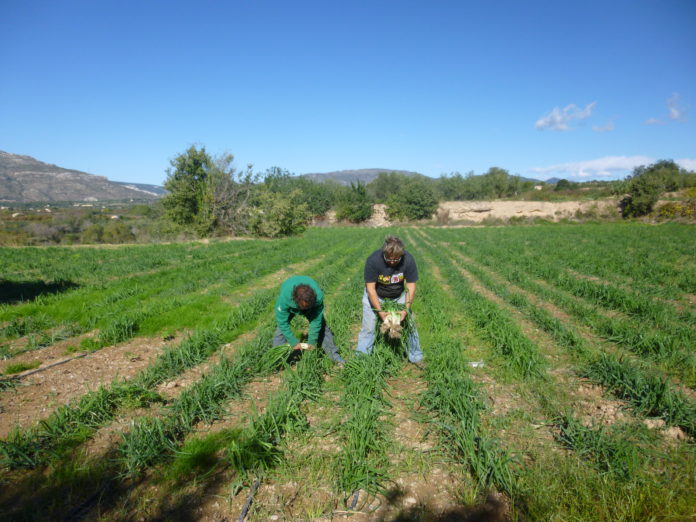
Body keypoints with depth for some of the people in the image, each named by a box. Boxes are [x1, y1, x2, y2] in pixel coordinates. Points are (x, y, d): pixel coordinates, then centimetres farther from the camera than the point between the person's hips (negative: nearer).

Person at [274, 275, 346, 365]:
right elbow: (282, 322, -32)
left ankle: (333, 354, 6)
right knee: (281, 327, -15)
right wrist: (294, 342, -28)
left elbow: (316, 320, -28)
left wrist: (312, 342, -21)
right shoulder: (284, 297, -44)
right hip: (290, 307, 0)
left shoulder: (318, 296, -41)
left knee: (321, 325, -6)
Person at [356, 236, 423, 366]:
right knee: (368, 328, -3)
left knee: (410, 324, 4)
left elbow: (411, 287, -17)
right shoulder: (373, 260, -32)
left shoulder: (408, 260, -26)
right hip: (374, 296, -2)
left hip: (398, 296, 2)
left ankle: (416, 357, 21)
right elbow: (370, 288, -26)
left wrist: (406, 309, -25)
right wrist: (380, 311, -29)